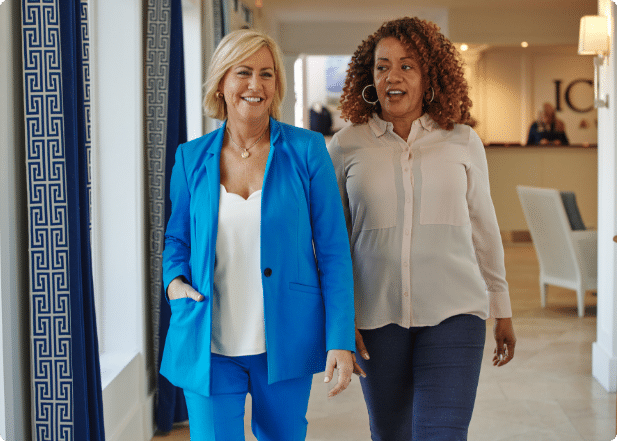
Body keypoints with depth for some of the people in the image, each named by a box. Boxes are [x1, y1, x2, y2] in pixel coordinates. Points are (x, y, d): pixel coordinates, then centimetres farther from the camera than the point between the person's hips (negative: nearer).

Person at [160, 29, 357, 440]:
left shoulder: (306, 150, -3)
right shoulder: (192, 158, 3)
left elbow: (333, 250, -3)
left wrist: (341, 341, -9)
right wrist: (174, 280, -6)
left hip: (285, 341, 0)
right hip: (209, 347, 1)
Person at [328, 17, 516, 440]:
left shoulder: (463, 142, 3)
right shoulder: (346, 146, 1)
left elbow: (484, 230, 11)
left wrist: (502, 311, 14)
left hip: (453, 312, -1)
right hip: (377, 318, 1)